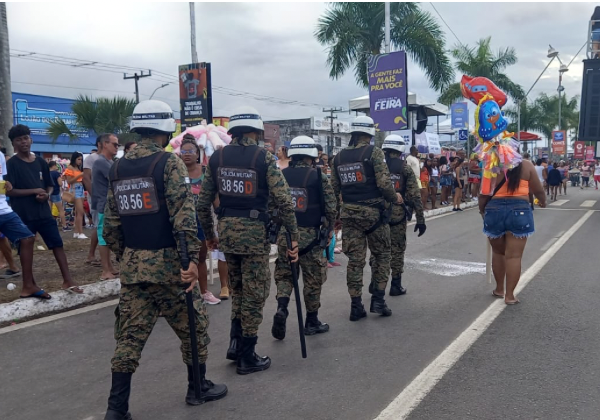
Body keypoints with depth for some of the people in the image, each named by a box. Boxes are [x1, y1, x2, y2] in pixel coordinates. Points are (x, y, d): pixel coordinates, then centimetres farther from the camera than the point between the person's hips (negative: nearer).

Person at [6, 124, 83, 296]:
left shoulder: (41, 162, 9)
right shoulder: (11, 164, -5)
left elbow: (50, 185, 17)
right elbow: (8, 191, -12)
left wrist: (47, 195, -6)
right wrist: (35, 191, -16)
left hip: (43, 211, 5)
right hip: (23, 214, -4)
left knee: (58, 243, 2)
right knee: (26, 247, 4)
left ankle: (68, 281, 7)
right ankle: (29, 285, 14)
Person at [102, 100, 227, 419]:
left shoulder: (117, 168, 10)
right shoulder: (169, 163, -10)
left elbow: (110, 224, 12)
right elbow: (184, 216, -20)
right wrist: (193, 258, -20)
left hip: (132, 265, 6)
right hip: (167, 262, -6)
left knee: (130, 335, 11)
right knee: (193, 325, 12)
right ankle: (198, 388, 26)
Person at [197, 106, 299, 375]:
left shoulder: (217, 157, 5)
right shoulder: (264, 158, -7)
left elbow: (203, 203, 7)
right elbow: (284, 202, -12)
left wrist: (209, 234, 19)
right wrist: (294, 237, -5)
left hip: (226, 231, 5)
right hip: (254, 231, -4)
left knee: (238, 289, 23)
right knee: (254, 294, 7)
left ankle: (236, 343, 22)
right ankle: (247, 357, 16)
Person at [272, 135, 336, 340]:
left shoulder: (280, 176, 2)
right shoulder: (319, 177, -6)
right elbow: (331, 207, -6)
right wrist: (329, 228, 10)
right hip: (310, 235, -2)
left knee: (284, 274, 15)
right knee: (313, 279, 10)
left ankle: (281, 308, -8)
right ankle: (312, 322, 20)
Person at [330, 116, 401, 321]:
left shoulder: (339, 157, 9)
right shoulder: (374, 152, -7)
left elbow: (333, 189, 10)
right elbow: (384, 183, -14)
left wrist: (338, 212, 21)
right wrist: (395, 198, 4)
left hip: (349, 213, 4)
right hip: (372, 211, -4)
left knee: (355, 259, 7)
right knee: (381, 254, 13)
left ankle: (356, 306, 10)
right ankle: (378, 300, 10)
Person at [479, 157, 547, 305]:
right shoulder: (526, 166, 4)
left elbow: (484, 193, 2)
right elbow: (538, 190, 10)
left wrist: (482, 210, 18)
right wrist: (543, 201, 31)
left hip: (494, 210, 2)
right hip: (518, 211, -1)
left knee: (498, 252, 19)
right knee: (514, 256, 3)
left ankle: (499, 289, 30)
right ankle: (509, 295, 8)